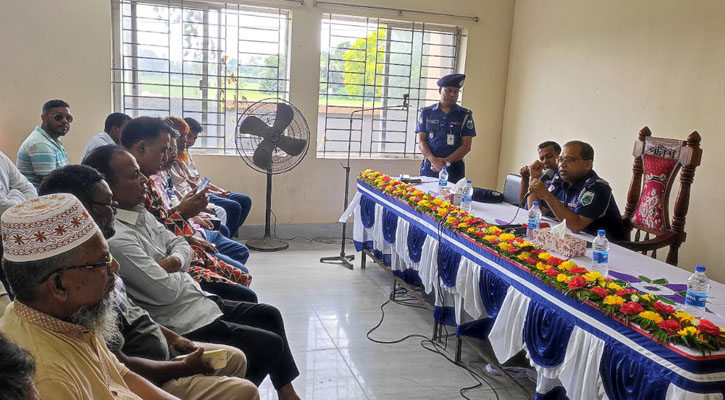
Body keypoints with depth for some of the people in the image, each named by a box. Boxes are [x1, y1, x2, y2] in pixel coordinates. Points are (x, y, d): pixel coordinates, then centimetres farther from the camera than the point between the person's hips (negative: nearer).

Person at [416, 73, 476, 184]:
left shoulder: (465, 115, 5)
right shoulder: (426, 112, 9)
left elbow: (466, 146, -1)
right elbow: (421, 141, 2)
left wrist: (445, 161, -13)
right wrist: (433, 160, -15)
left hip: (454, 171, -1)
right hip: (429, 169, 1)